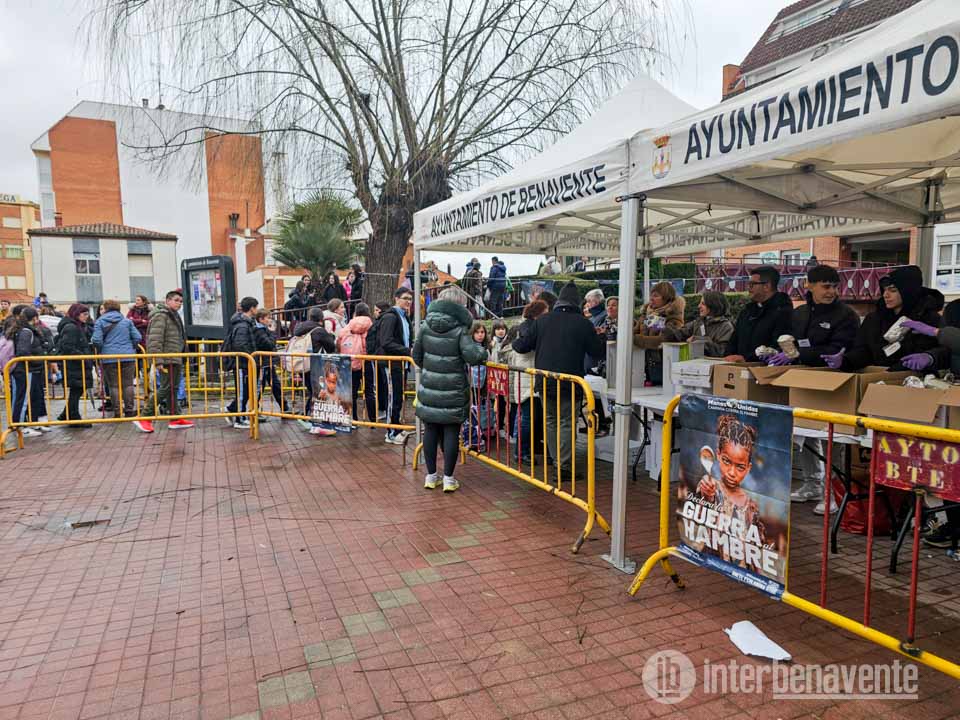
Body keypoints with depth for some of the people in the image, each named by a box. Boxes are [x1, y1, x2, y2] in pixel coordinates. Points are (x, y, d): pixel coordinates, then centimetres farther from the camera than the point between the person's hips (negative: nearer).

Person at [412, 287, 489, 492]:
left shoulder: (426, 326, 1)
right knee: (451, 432, 5)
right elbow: (472, 356, -20)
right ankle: (448, 478, 11)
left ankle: (431, 475, 21)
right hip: (453, 391, -3)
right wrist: (482, 351, 1)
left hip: (429, 388, 4)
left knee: (430, 430, 12)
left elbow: (416, 356, 7)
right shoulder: (460, 329, -11)